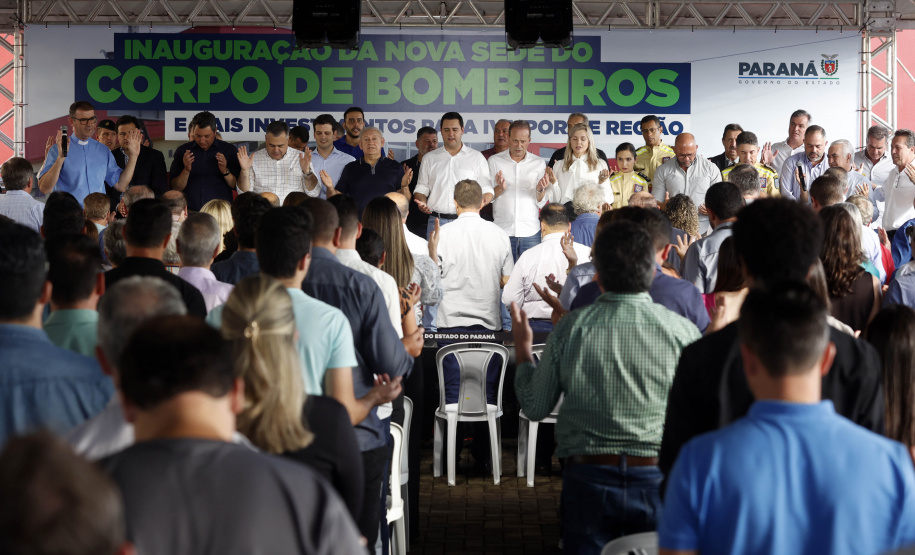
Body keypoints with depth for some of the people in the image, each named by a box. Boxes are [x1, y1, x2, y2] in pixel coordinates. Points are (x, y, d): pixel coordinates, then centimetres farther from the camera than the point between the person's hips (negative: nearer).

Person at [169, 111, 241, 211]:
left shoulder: (229, 150, 8)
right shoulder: (182, 151, 10)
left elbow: (238, 187, 5)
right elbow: (176, 188, 7)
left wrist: (225, 172, -10)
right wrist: (186, 170, -8)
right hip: (190, 213, 1)